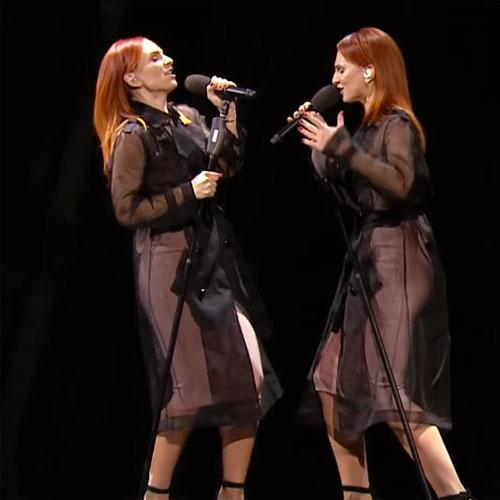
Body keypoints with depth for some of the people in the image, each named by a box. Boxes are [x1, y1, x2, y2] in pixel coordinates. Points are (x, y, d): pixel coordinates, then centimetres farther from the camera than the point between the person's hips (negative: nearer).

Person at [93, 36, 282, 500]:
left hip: (215, 253, 7)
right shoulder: (133, 136, -10)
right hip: (170, 262, -7)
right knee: (193, 382, -6)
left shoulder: (188, 117, 12)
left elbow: (228, 166, 16)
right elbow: (127, 210, -12)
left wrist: (228, 112, 8)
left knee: (249, 375, 2)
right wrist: (187, 193, -16)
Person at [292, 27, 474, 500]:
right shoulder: (368, 126, 16)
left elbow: (401, 183, -26)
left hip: (398, 264, -10)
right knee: (333, 385, 9)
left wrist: (341, 147, -24)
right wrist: (321, 150, 9)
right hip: (368, 263, 10)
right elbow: (350, 201, 16)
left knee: (396, 397, -16)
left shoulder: (397, 123, -8)